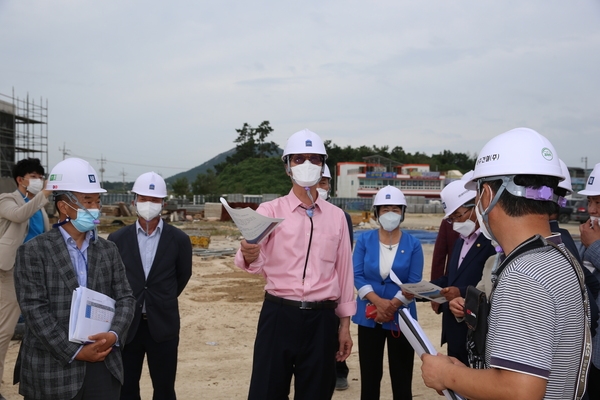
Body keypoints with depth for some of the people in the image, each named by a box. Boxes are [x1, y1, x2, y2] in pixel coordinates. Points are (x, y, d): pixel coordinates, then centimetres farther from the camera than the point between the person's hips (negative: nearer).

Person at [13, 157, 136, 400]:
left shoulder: (108, 250, 8)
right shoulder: (33, 251, -5)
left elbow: (125, 297, 5)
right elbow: (34, 310, -11)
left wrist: (114, 335, -13)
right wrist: (74, 352, -14)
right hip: (53, 370, -3)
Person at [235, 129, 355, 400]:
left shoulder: (336, 216, 7)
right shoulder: (270, 211, -2)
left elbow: (344, 271, 10)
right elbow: (252, 260, -17)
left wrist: (345, 324, 9)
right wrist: (248, 255, -41)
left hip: (322, 319, 3)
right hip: (279, 316, -2)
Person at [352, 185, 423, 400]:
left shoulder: (413, 244, -3)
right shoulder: (365, 239, -1)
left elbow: (414, 282, -7)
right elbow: (357, 275, -6)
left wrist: (392, 306, -17)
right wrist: (379, 302, -18)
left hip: (401, 317, -1)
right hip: (369, 316, 1)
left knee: (401, 377, 7)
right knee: (369, 375, 11)